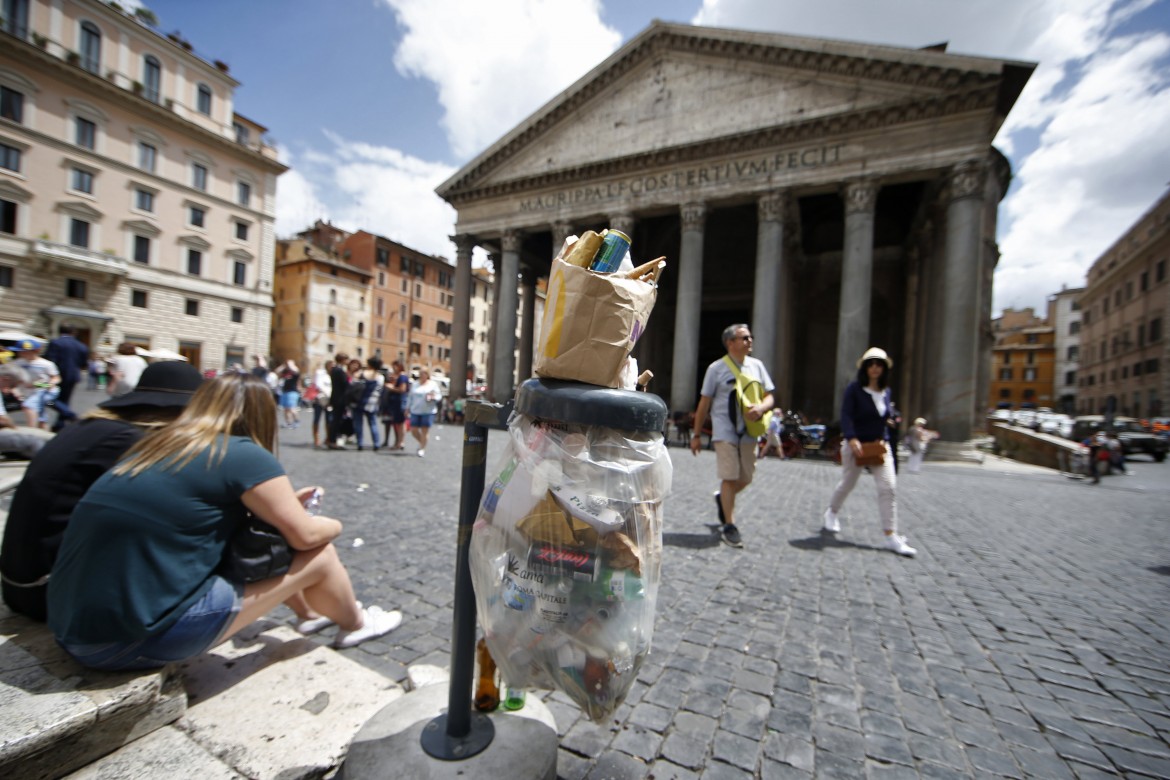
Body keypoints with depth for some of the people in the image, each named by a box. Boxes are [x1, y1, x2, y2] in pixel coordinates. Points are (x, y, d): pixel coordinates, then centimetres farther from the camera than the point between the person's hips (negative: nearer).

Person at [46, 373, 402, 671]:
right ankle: (354, 624, 29)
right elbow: (305, 535, -7)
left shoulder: (157, 447, 9)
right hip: (141, 639, -8)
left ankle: (313, 611, 42)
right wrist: (333, 525, 12)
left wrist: (280, 504, 22)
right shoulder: (244, 454, -14)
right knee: (319, 555, 0)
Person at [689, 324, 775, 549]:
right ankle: (729, 526, 10)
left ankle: (722, 498, 41)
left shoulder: (757, 365, 8)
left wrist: (761, 407, -16)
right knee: (730, 477, -5)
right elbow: (704, 403, -1)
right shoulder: (716, 368, -3)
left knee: (745, 479, 11)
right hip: (725, 431, -4)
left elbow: (770, 396, 9)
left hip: (749, 431, 5)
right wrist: (696, 434, -1)